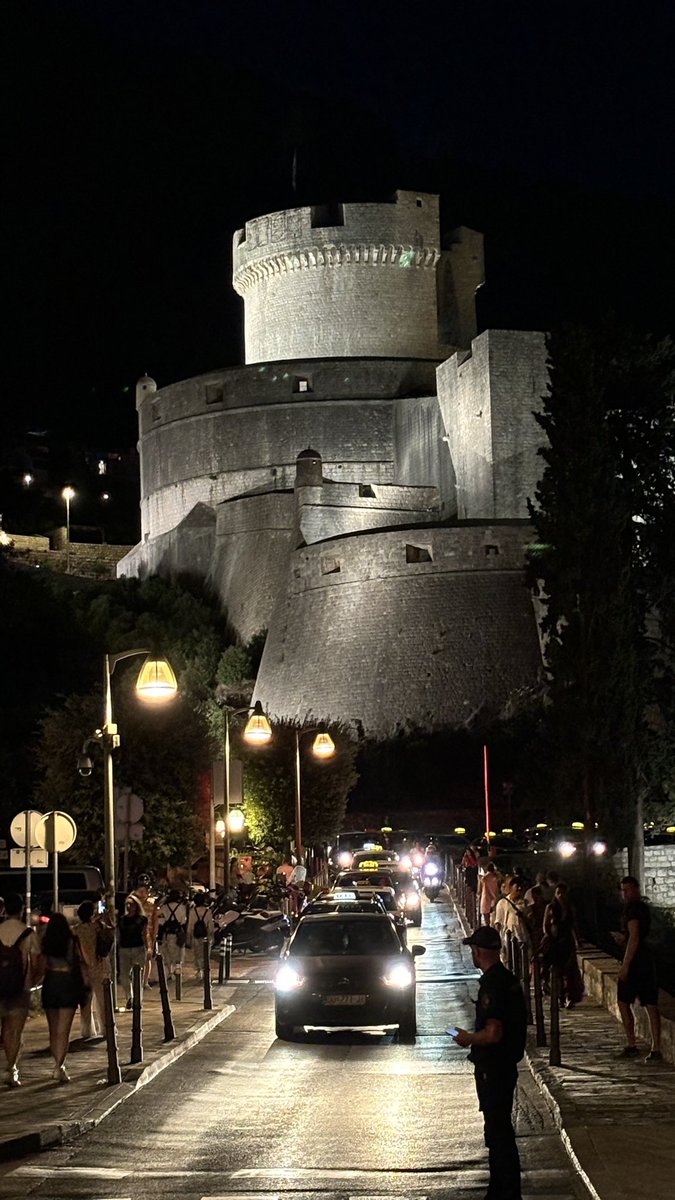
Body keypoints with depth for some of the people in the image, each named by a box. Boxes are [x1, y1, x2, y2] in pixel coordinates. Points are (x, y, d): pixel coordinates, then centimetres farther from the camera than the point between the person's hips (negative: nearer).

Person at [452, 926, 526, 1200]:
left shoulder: (493, 985, -22)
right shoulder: (507, 979, 10)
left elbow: (493, 1033, -27)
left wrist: (468, 1038, -11)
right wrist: (474, 1037, 19)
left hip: (493, 1070, -10)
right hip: (505, 1063, 10)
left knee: (498, 1131, -3)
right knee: (498, 1129, 17)